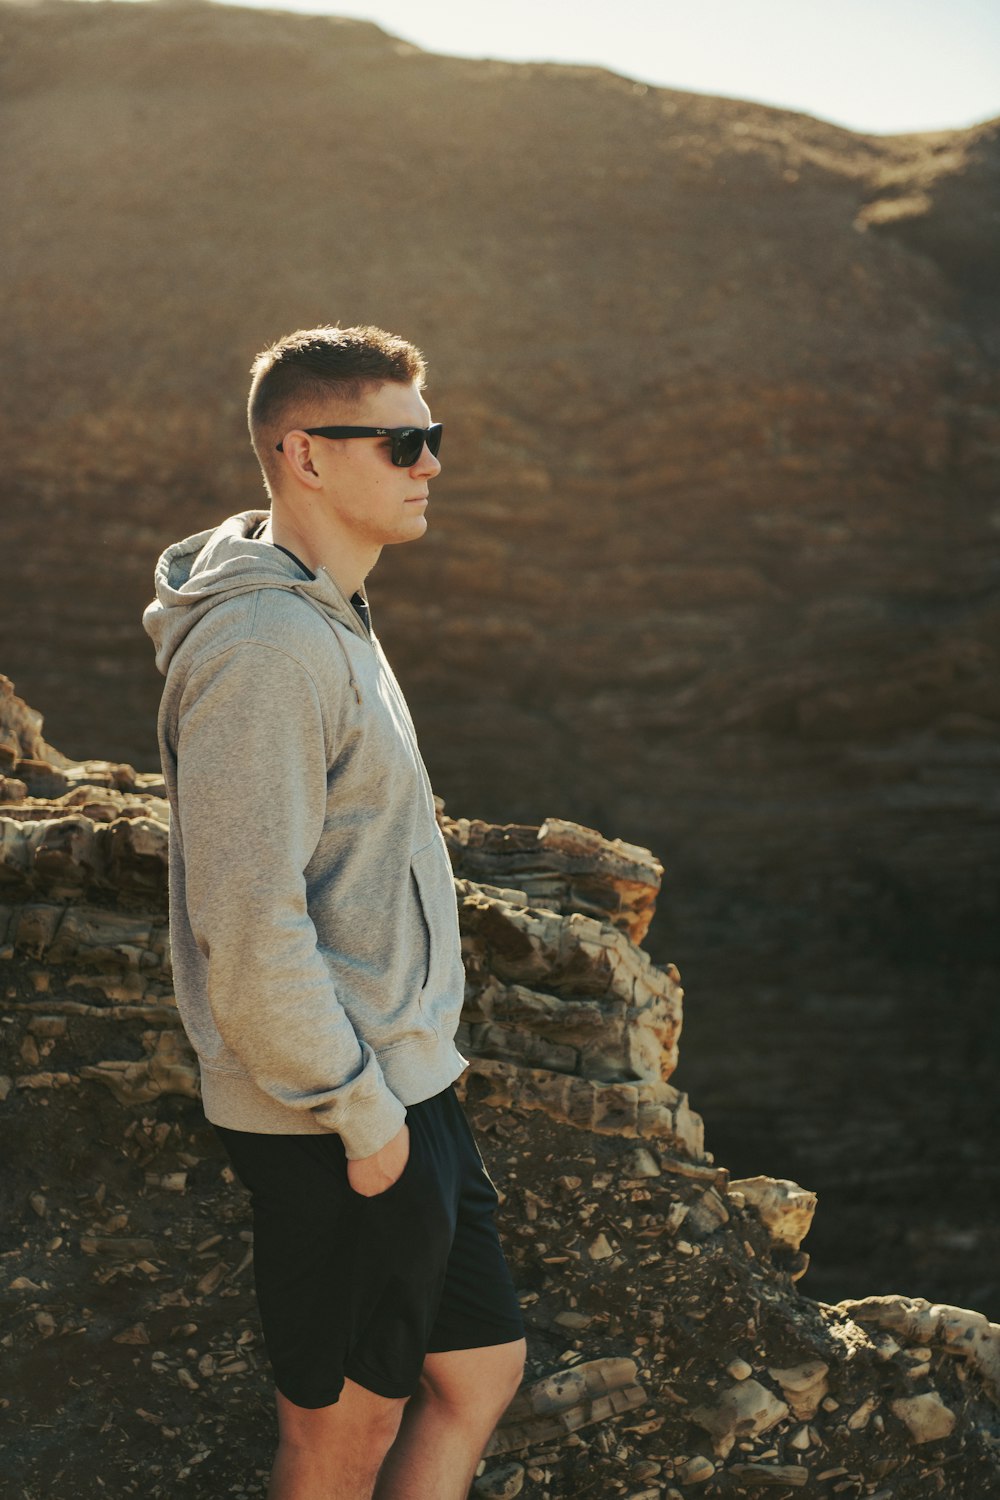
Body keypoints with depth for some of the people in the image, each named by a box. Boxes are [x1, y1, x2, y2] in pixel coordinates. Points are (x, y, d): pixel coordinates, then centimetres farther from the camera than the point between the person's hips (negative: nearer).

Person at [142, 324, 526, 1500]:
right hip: (337, 1119, -10)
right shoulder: (263, 647, -21)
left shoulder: (329, 619, 12)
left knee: (481, 1371, 17)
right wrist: (359, 1113, -19)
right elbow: (252, 926, -25)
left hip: (400, 1087, 10)